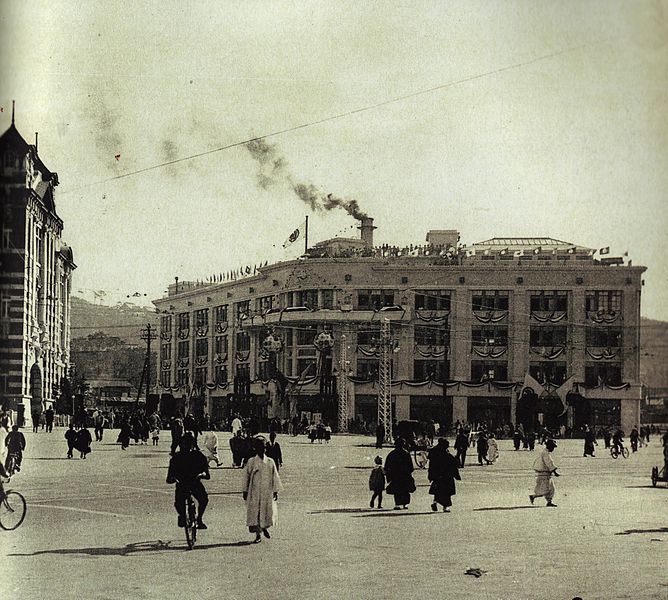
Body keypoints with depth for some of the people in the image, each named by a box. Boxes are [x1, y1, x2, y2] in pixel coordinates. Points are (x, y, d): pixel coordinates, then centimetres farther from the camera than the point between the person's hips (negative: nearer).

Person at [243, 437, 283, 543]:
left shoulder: (270, 462, 5)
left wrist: (275, 491, 5)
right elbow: (246, 477, 5)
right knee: (254, 512, -4)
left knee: (268, 512, -1)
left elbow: (275, 477, 8)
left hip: (267, 492, 1)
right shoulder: (251, 462, 1)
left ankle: (265, 528, 29)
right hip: (254, 492, -1)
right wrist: (245, 491, 4)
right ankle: (258, 535, 4)